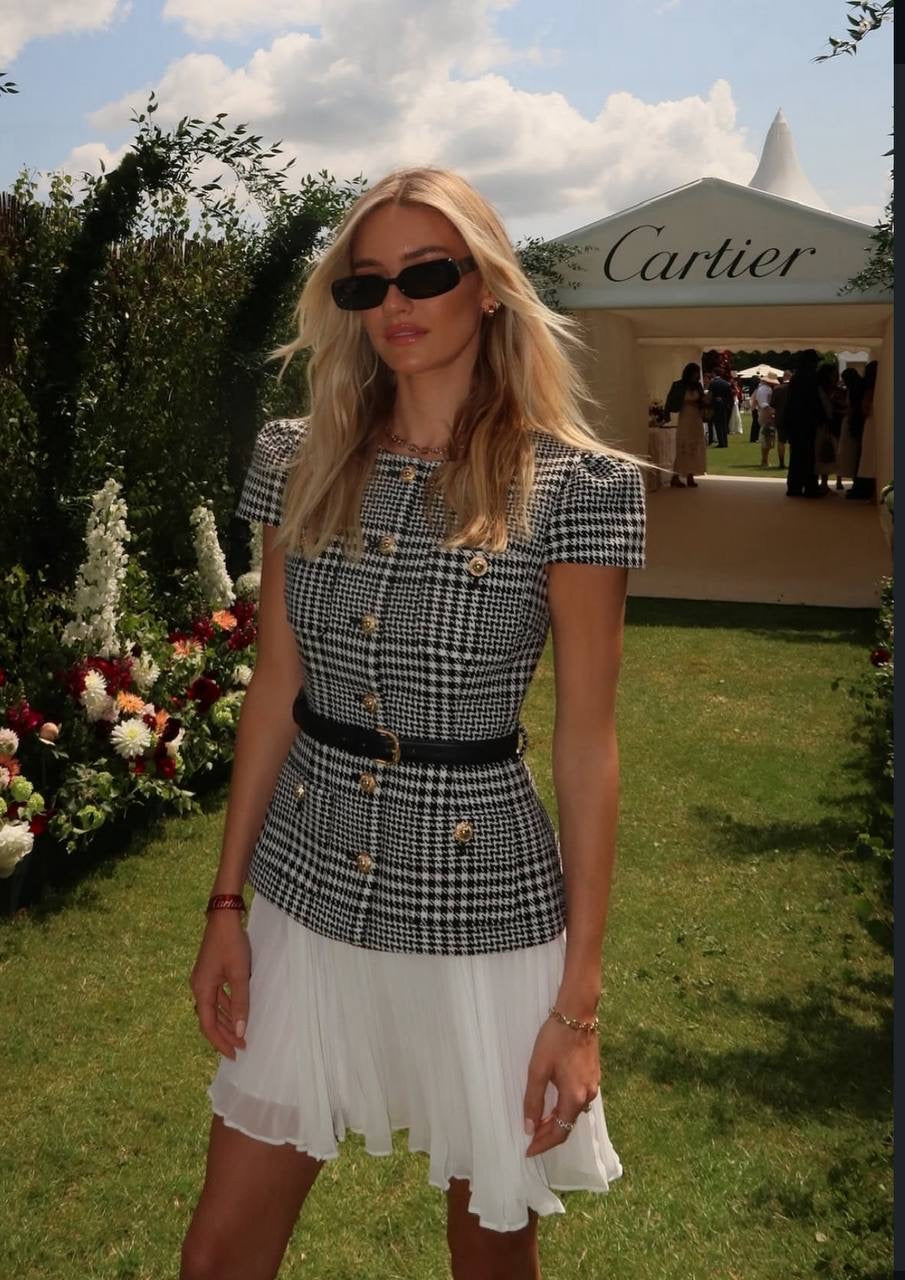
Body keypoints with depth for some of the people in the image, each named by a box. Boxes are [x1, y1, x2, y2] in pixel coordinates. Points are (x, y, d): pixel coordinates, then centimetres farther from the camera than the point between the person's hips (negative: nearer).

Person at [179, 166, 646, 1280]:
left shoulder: (575, 486, -10)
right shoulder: (301, 462, 1)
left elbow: (587, 748, -8)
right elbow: (274, 689, 6)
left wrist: (578, 999, -7)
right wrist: (227, 903, 6)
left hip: (482, 914, -3)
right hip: (309, 895, 3)